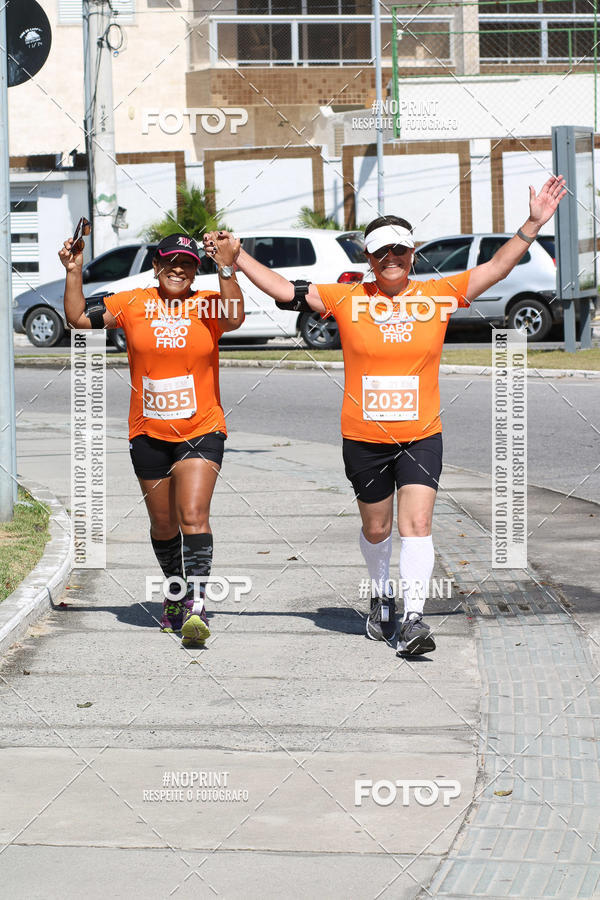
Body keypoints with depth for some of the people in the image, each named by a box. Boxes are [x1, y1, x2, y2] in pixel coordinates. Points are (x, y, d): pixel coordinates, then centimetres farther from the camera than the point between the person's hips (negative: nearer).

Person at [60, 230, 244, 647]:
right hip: (149, 435, 3)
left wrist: (227, 269, -34)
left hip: (201, 431, -3)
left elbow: (235, 317, -23)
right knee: (163, 523, 14)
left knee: (193, 515, -18)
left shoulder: (206, 305, -3)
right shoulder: (133, 304, 3)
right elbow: (78, 318, 6)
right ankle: (175, 592, 34)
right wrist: (74, 272, -5)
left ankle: (196, 605, -23)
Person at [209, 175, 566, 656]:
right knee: (376, 528, 14)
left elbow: (497, 267, 2)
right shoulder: (347, 298, 0)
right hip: (363, 437, 1)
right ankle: (382, 597, 40)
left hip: (421, 436, -1)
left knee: (417, 524, -14)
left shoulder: (439, 294, 1)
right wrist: (236, 257, -3)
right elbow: (286, 291, 2)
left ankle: (414, 618, -18)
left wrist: (534, 223, -6)